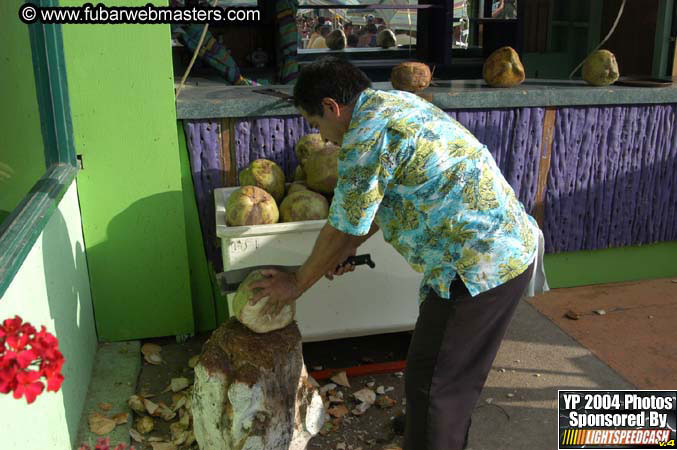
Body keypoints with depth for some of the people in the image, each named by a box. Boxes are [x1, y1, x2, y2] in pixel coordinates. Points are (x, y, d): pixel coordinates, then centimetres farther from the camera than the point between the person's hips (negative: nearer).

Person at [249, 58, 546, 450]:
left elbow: (341, 230, -10)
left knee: (432, 382, 4)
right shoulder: (395, 101, 12)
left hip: (481, 266, -10)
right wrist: (350, 247, 22)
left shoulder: (366, 137, -18)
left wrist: (296, 285, 5)